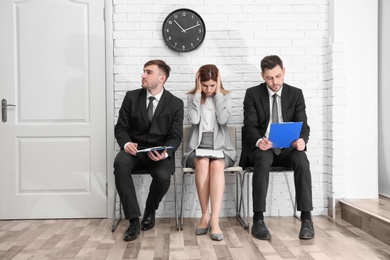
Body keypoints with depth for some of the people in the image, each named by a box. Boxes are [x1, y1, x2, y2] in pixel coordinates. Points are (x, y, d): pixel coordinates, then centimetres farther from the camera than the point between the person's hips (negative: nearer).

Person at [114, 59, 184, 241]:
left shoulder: (175, 103, 1)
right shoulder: (131, 97, 5)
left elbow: (175, 136, -3)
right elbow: (121, 127, 4)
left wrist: (164, 152, -25)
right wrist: (126, 144, -19)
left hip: (160, 152, -1)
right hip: (134, 149, 1)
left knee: (163, 177, -32)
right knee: (120, 163, -33)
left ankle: (150, 211, 4)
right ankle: (134, 220, -23)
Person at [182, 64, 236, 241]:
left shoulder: (225, 96, 9)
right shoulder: (192, 96, 9)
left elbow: (223, 119, -11)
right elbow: (194, 120, -11)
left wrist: (218, 93, -6)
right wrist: (198, 92, -6)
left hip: (220, 146, 0)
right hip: (198, 146, 0)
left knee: (216, 165, -34)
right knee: (202, 163, -35)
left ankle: (214, 220, -37)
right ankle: (205, 215, -24)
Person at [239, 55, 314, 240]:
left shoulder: (296, 94, 7)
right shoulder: (252, 94, 2)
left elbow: (303, 125, 0)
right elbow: (250, 125, -7)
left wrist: (302, 140, -25)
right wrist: (258, 141, -30)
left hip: (287, 148, 2)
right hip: (261, 148, -1)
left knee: (301, 159, -31)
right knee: (263, 159, -36)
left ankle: (306, 218, -26)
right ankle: (258, 220, -33)